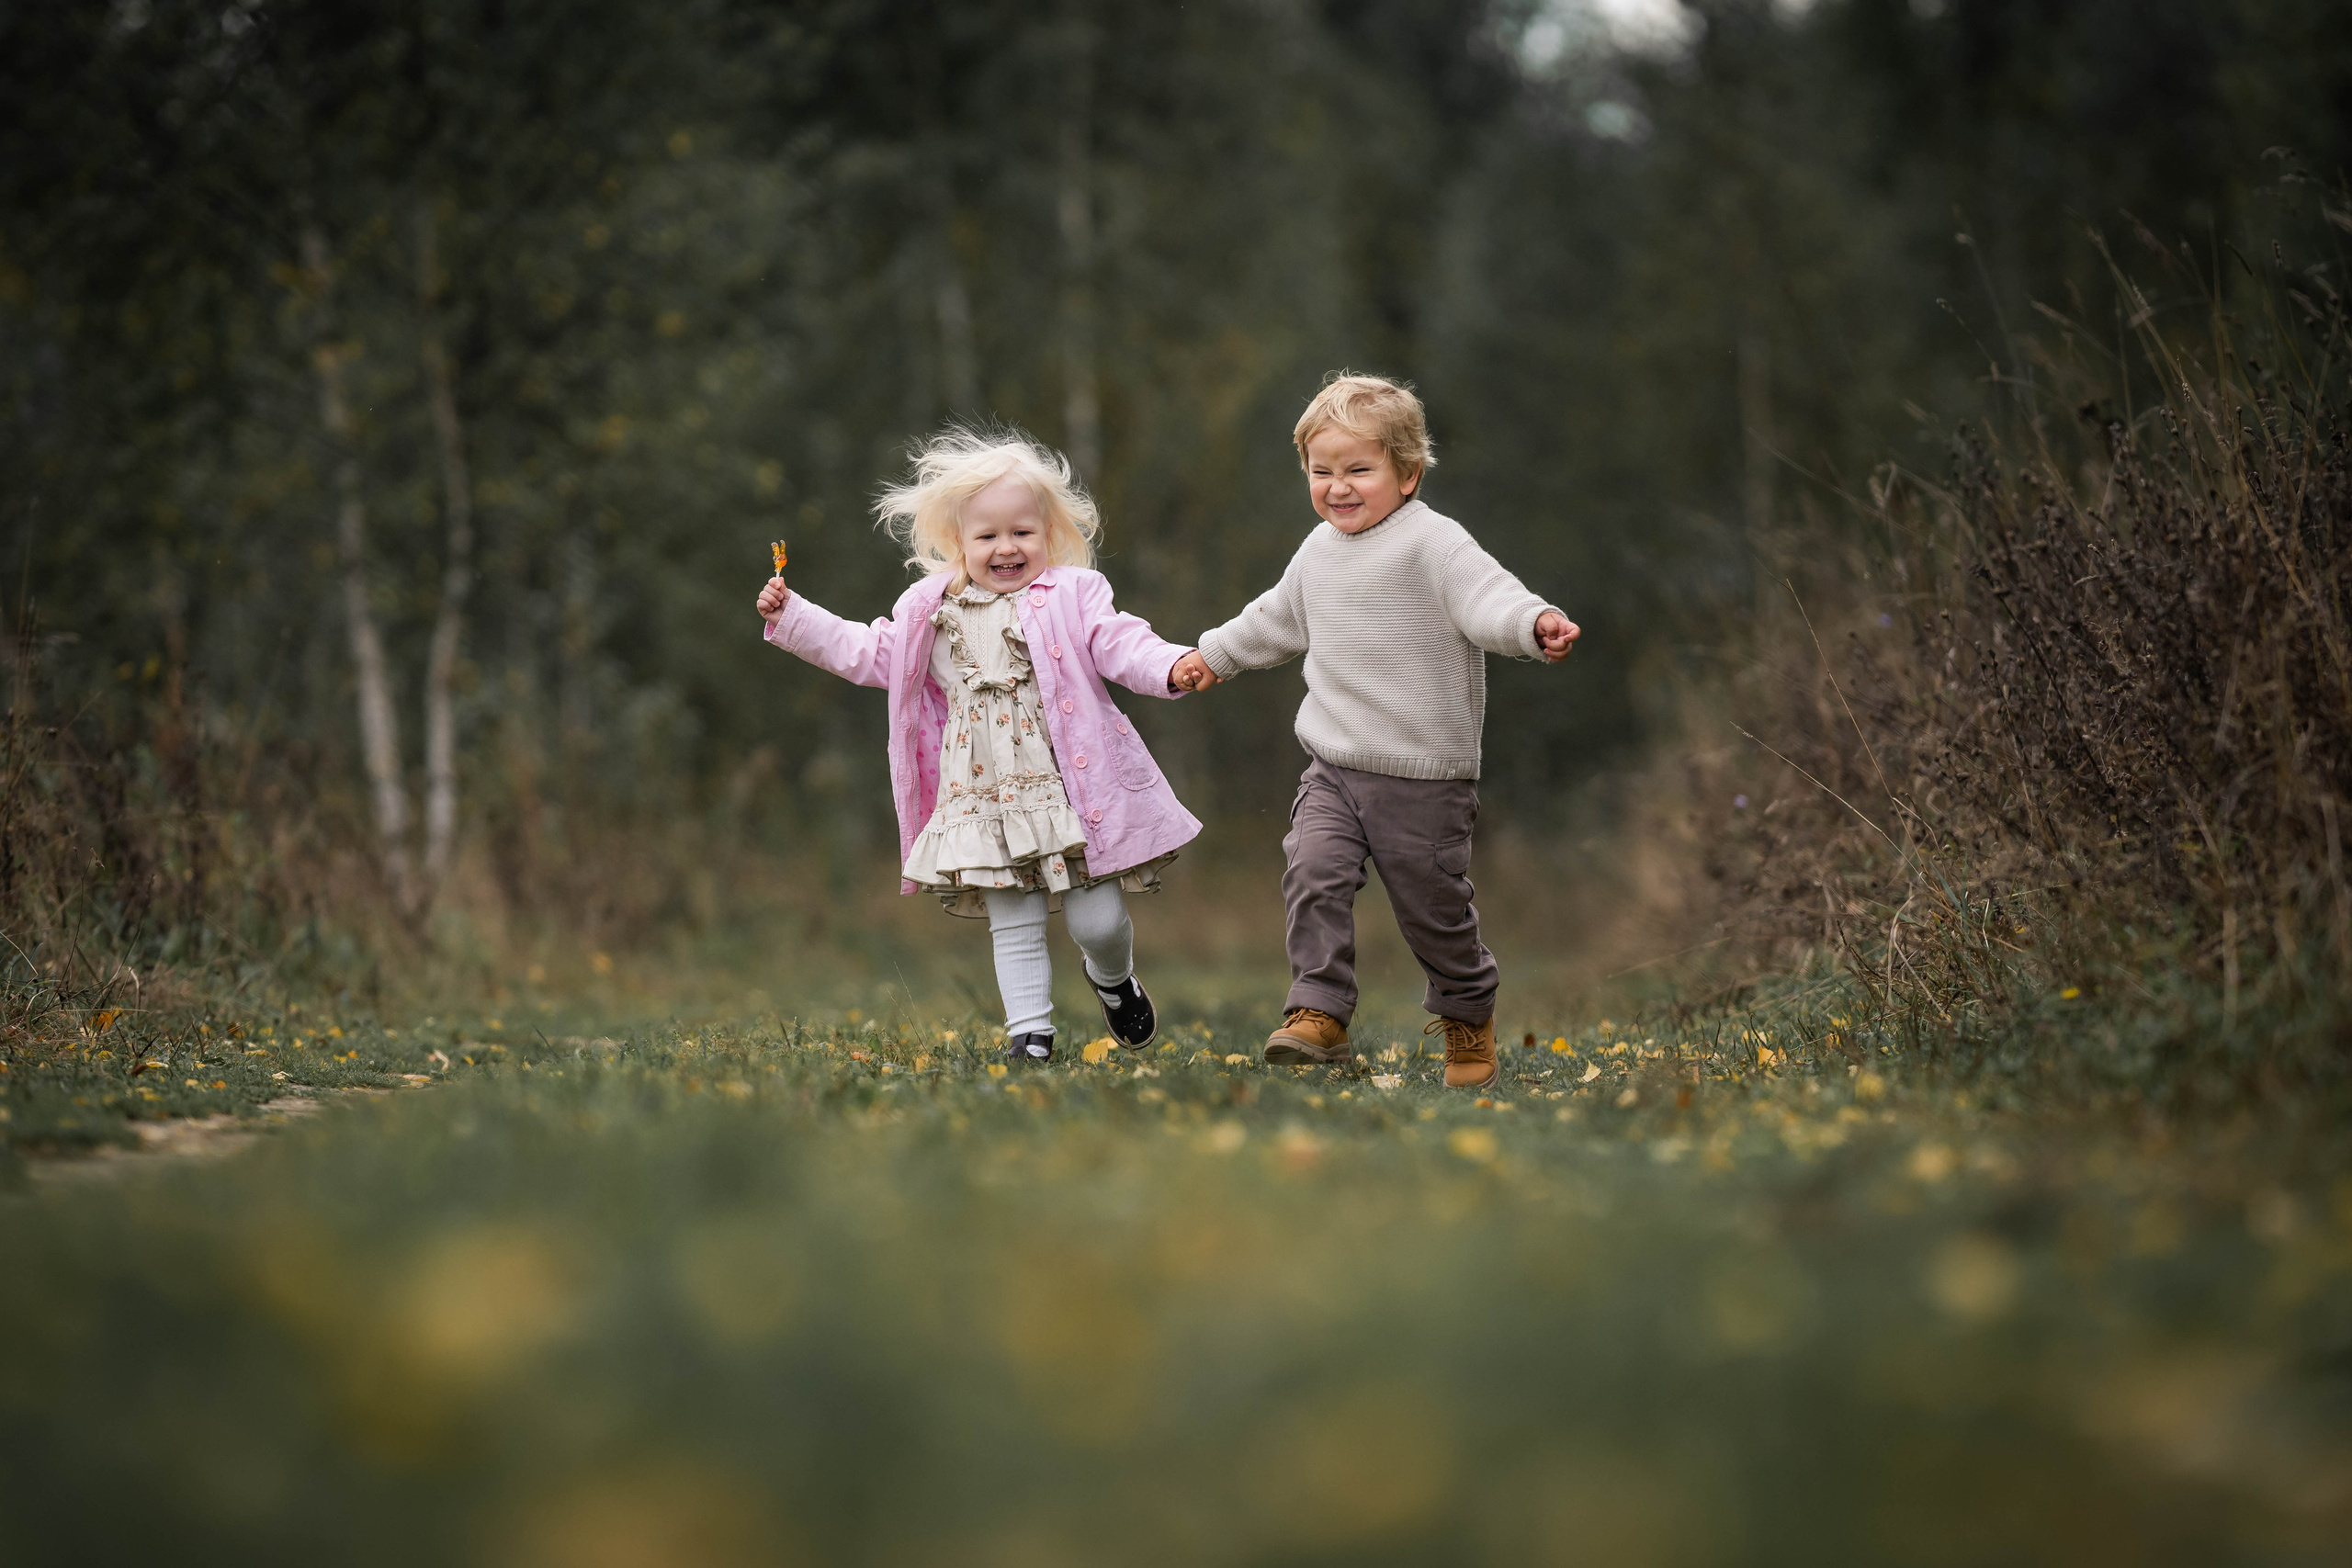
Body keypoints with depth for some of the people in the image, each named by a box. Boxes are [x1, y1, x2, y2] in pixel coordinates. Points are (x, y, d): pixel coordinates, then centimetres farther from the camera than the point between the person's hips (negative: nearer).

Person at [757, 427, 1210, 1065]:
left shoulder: (1071, 594, 0)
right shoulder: (930, 610, 10)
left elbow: (1117, 643, -9)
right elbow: (870, 653, 18)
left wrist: (1169, 667, -29)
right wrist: (792, 616, 14)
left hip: (1071, 787, -3)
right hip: (985, 796, 3)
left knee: (1096, 920, 1)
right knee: (1013, 923, 3)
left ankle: (1114, 978, 33)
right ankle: (1030, 1030, 12)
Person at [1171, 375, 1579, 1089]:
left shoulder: (1432, 542, -13)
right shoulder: (1320, 551, 10)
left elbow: (1486, 595, -28)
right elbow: (1278, 619, 29)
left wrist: (1533, 624, -49)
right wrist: (1214, 654, 40)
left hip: (1423, 777, -5)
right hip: (1333, 768, 5)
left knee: (1432, 903, 5)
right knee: (1313, 872, -15)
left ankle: (1468, 1013, 30)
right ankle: (1319, 1012, -9)